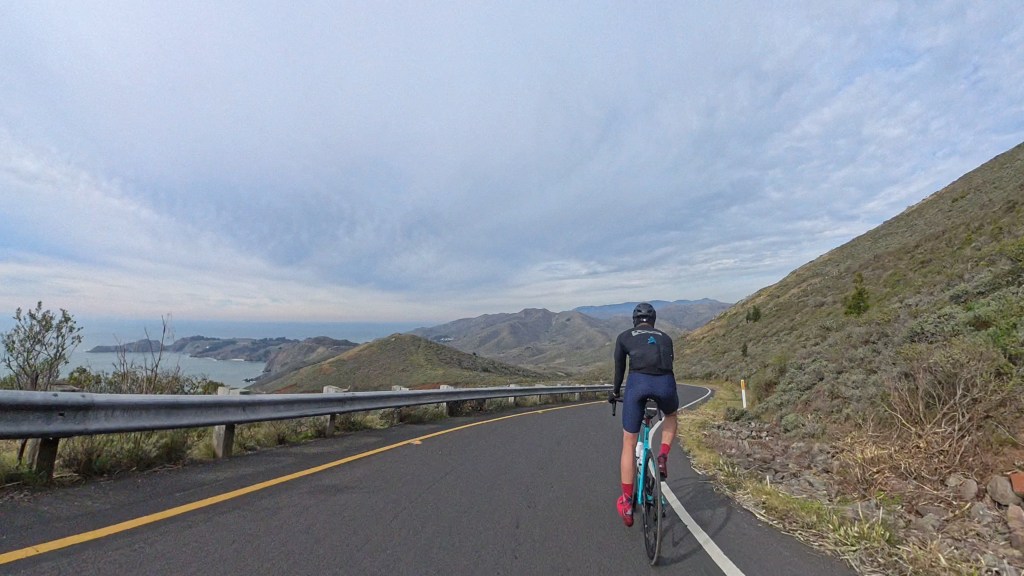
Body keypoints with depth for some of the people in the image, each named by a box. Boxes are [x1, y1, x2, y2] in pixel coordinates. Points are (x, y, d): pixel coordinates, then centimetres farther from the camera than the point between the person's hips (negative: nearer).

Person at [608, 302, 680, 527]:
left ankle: (627, 502, 16)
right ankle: (663, 456, 19)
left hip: (638, 382, -2)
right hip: (665, 382, 2)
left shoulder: (624, 337, 23)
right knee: (671, 415, 39)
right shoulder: (664, 337, 28)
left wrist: (615, 392, 45)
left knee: (629, 443, 12)